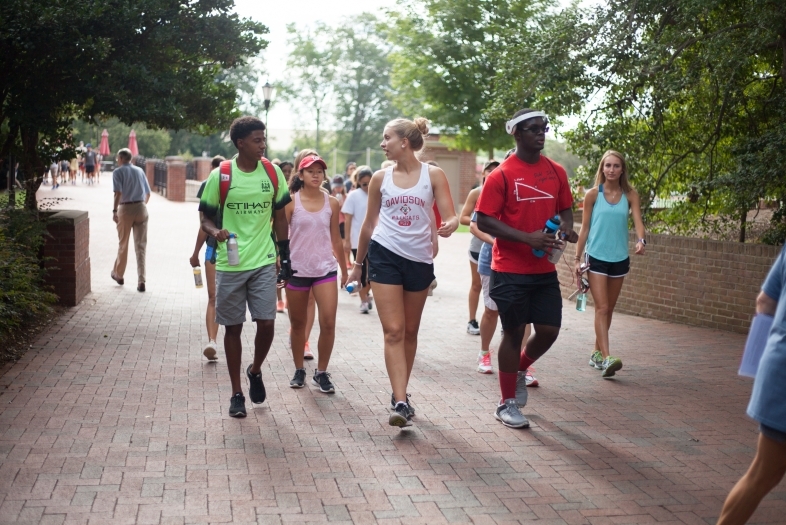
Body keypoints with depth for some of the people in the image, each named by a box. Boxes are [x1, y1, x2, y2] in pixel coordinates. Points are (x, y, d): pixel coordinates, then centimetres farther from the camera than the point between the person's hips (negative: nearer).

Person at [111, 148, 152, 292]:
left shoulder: (118, 172, -1)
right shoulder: (139, 171, 13)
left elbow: (118, 192, -15)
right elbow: (148, 193, 16)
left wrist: (115, 210, -15)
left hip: (126, 208, -3)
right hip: (141, 208, 3)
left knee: (123, 244, 13)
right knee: (141, 246, 1)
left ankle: (118, 274, 30)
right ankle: (141, 281, -6)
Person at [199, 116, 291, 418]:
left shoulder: (273, 173, 2)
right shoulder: (220, 176, -5)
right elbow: (206, 218, 2)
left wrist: (285, 258, 9)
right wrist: (215, 232, -21)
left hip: (264, 262, 2)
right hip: (229, 265, -1)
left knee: (266, 323, -5)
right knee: (233, 327, 6)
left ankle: (255, 371, 26)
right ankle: (237, 393, 18)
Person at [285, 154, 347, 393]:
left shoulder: (332, 203, 4)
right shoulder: (291, 201, -3)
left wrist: (344, 269, 16)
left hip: (325, 269, 1)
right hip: (297, 270, -1)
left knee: (328, 323, -9)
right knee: (298, 323, 11)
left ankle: (321, 373, 7)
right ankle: (299, 370, 28)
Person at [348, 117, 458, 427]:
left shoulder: (433, 175, 0)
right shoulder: (380, 178, 5)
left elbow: (450, 217, -6)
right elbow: (369, 223, 13)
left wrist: (450, 225, -31)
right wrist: (358, 263, 16)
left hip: (419, 259, 1)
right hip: (384, 255, 0)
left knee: (410, 332, 11)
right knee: (393, 331, -10)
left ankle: (400, 393, 27)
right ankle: (400, 403, -14)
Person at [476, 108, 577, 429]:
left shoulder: (556, 172, 6)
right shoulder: (501, 175, -10)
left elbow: (565, 208, 18)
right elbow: (484, 221, -13)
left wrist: (567, 227, -6)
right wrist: (528, 238, -22)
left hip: (545, 270, 5)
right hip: (510, 271, -5)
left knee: (549, 330, 3)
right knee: (514, 332, 3)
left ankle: (520, 370, 35)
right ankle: (507, 404, 17)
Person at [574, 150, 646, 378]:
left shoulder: (630, 195, 2)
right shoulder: (593, 194, -2)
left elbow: (637, 221, -8)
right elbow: (585, 227, 1)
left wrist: (641, 241, -29)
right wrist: (578, 258, 0)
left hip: (619, 259, 3)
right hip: (596, 257, -3)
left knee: (608, 309, 12)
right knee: (602, 308, -11)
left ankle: (596, 353, 26)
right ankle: (606, 358, -18)